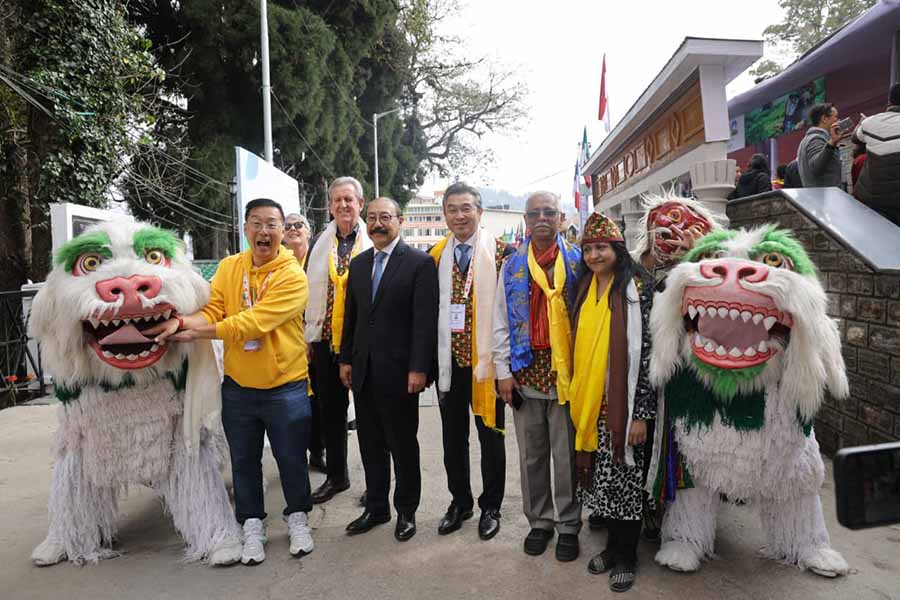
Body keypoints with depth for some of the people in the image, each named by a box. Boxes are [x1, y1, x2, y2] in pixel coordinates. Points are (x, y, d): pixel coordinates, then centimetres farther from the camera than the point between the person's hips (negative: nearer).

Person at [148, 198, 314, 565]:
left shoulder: (292, 276, -17)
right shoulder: (228, 268, 1)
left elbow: (252, 323, -24)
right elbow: (213, 312, -5)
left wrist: (194, 333, -22)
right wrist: (181, 322, -26)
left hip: (285, 387, -4)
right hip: (237, 386, 4)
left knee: (291, 459, 11)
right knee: (244, 461, 16)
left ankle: (297, 518, 34)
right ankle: (253, 526, 34)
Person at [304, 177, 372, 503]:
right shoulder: (320, 242, 9)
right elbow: (308, 289, 11)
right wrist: (308, 335, 7)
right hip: (326, 338, 5)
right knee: (330, 409, 14)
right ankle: (336, 475, 31)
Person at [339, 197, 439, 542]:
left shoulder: (420, 263, -8)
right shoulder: (358, 264, 11)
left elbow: (425, 319, -13)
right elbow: (351, 316, 14)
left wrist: (419, 368, -17)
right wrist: (346, 359, 10)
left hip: (399, 371, -5)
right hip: (363, 371, 6)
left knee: (403, 445, 9)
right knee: (371, 445, 15)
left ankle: (406, 510, 27)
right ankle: (375, 507, 31)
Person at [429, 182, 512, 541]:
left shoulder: (499, 252, -6)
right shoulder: (436, 255, 6)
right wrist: (433, 356, 3)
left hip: (485, 360, -3)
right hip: (449, 360, 4)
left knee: (490, 436, 10)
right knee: (453, 436, 15)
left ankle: (490, 507, 28)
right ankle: (460, 501, 33)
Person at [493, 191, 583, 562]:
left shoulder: (578, 262, 2)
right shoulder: (512, 266, 8)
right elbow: (501, 322, 6)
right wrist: (503, 371, 0)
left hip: (567, 373, -2)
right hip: (526, 373, 2)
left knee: (567, 454, 7)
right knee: (532, 455, 12)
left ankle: (568, 525, 24)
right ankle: (539, 521, 29)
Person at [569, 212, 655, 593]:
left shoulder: (637, 287, -9)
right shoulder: (585, 288, 9)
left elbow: (646, 350, -13)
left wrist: (642, 413, -15)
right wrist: (577, 398, 13)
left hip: (624, 404, -5)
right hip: (590, 403, 5)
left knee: (624, 481, 6)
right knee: (601, 479, 14)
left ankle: (626, 556, 25)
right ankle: (612, 543, 33)